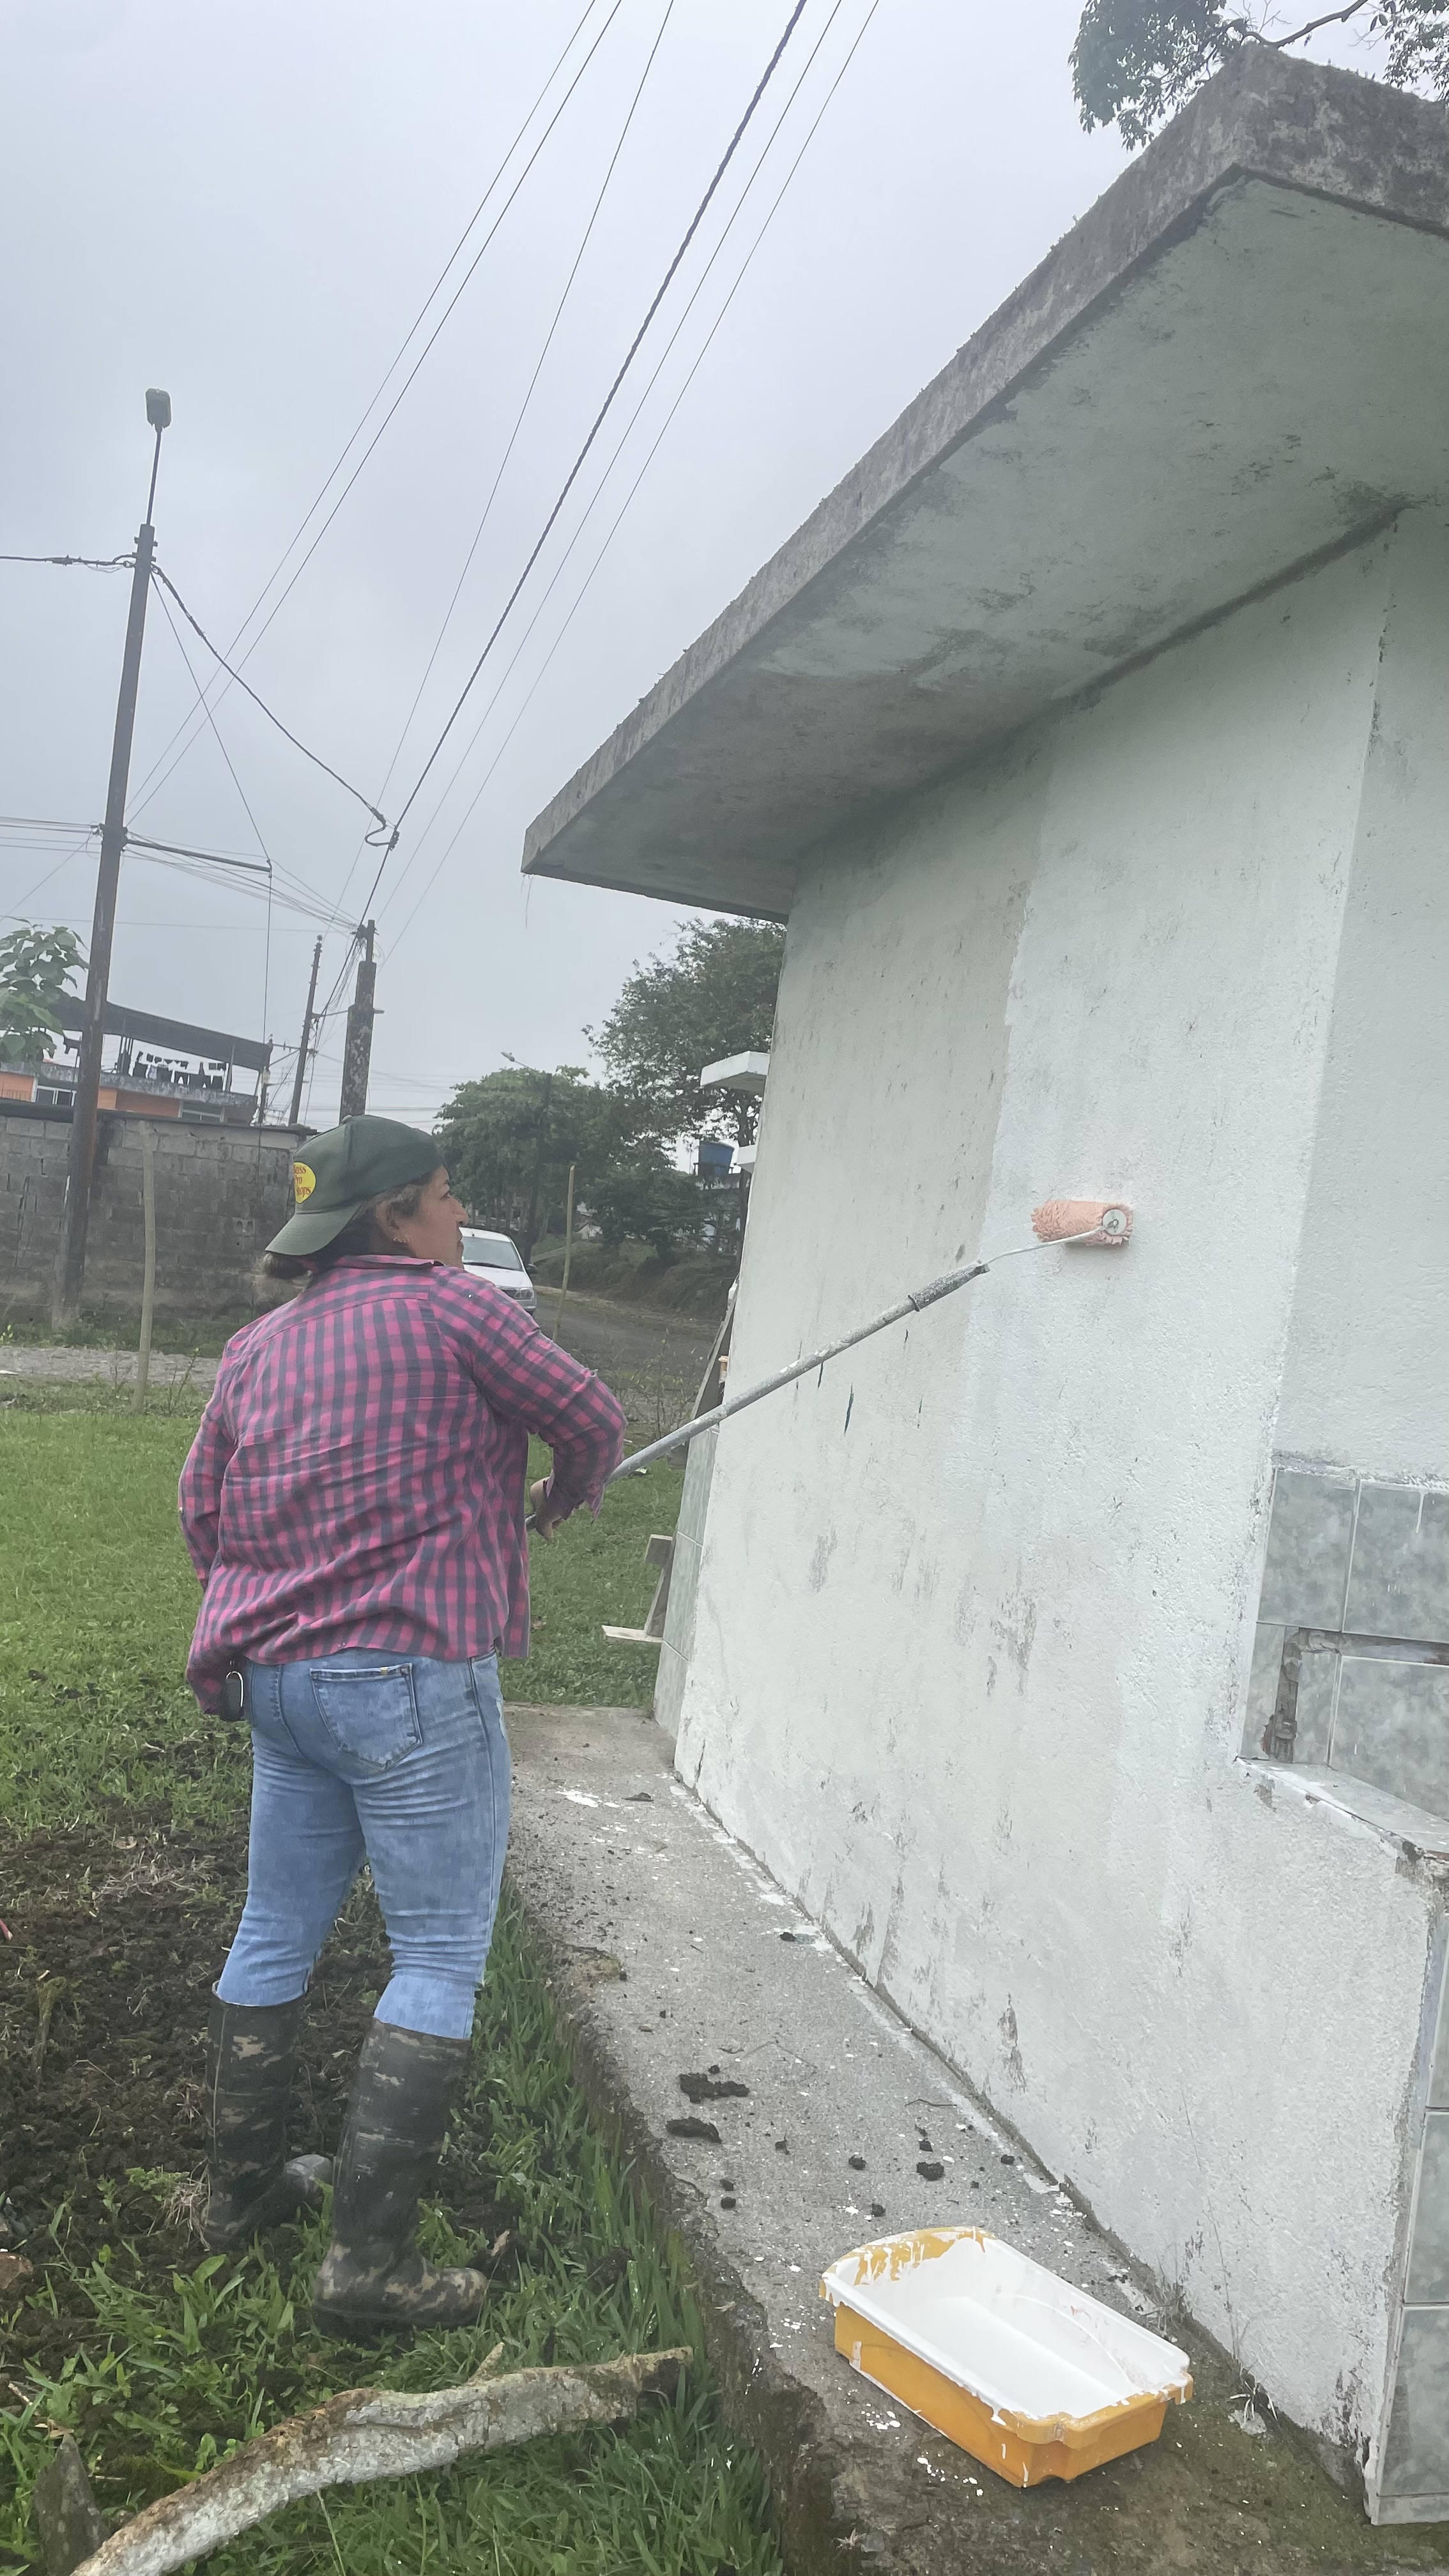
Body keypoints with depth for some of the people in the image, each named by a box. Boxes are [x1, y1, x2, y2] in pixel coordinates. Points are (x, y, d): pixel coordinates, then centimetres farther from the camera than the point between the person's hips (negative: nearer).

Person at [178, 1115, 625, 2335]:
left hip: (276, 1675, 8)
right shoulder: (450, 1306, -8)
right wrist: (563, 1498, 19)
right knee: (441, 1957, 1)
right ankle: (370, 2257, 3)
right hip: (415, 1678, -7)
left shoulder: (257, 1345, 11)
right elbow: (592, 1420, -2)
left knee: (276, 1935, 19)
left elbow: (203, 1513, 15)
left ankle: (242, 2186, 33)